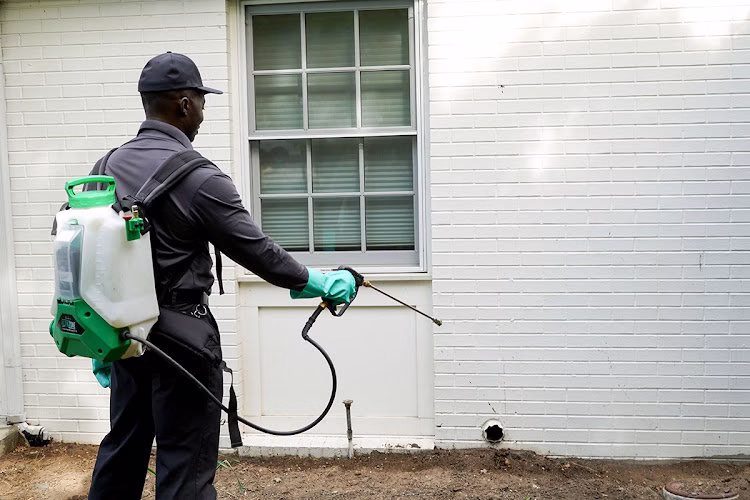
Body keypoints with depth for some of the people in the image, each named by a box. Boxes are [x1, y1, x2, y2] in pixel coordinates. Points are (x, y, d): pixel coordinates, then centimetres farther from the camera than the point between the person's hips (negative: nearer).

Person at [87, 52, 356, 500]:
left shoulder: (109, 165, 5)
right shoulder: (200, 179, -18)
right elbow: (258, 251, -13)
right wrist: (323, 283, 2)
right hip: (181, 336, -7)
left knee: (122, 450, 21)